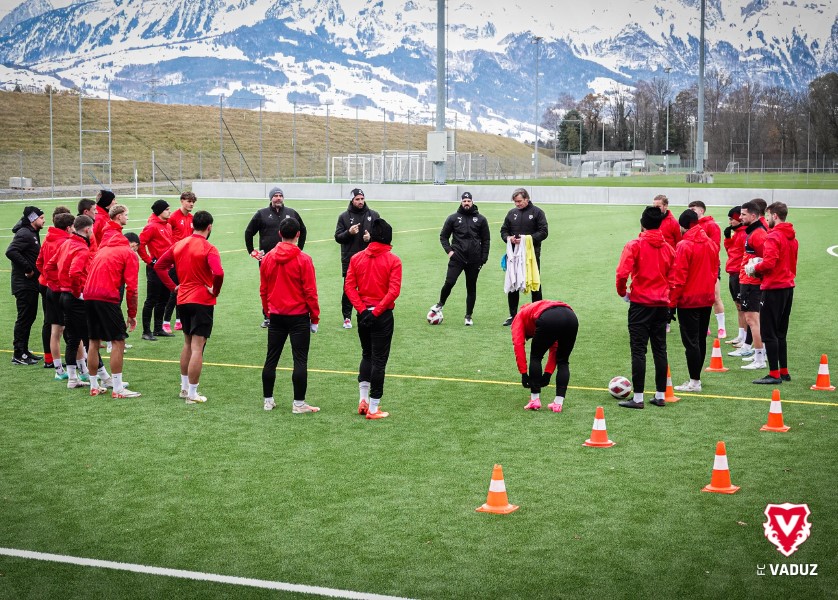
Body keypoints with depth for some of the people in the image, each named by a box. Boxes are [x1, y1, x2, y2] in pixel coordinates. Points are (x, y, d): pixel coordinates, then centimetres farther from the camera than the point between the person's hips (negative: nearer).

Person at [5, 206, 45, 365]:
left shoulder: (32, 233, 16)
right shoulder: (24, 234, -15)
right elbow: (11, 252, -28)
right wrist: (28, 268, -24)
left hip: (31, 283, 10)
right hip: (24, 284, -10)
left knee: (30, 316, 15)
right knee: (24, 317, -6)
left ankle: (24, 351, 23)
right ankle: (18, 355, -1)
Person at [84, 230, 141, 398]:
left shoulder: (103, 249, 25)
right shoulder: (130, 254, 3)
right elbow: (131, 287, -4)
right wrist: (132, 314, 2)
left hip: (89, 295, 7)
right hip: (107, 298, -7)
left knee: (94, 341, 15)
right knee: (118, 341, 0)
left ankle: (94, 386, 22)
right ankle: (118, 389, -2)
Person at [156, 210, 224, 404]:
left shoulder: (179, 245, 6)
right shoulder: (209, 249, -14)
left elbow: (159, 266, 9)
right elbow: (218, 273, -28)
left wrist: (173, 286, 9)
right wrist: (215, 291, -11)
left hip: (182, 300, 6)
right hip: (202, 302, -6)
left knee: (188, 344, 21)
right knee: (197, 348, -3)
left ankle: (184, 387, 28)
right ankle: (192, 394, -1)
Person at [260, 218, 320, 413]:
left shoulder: (268, 258, 1)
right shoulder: (303, 259, -11)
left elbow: (263, 289, 8)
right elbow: (310, 291, -10)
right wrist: (315, 317, -1)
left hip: (276, 316, 4)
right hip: (299, 316, -4)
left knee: (271, 359, 12)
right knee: (300, 360, 1)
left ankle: (268, 400, 17)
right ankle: (298, 404, 2)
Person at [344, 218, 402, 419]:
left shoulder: (356, 258, 3)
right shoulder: (393, 260, -9)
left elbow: (349, 286, -4)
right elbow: (394, 291, -17)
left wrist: (362, 309, -8)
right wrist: (377, 311, -15)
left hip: (363, 314, 4)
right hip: (382, 315, -4)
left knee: (367, 355, 22)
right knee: (379, 360, 3)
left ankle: (363, 399, 14)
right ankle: (373, 408, 5)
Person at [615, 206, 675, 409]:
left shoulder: (634, 245, -8)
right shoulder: (668, 248, 6)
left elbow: (622, 273, -16)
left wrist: (623, 293, 0)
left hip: (640, 304, -4)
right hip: (662, 304, 5)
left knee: (638, 350, -2)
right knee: (660, 350, 11)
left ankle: (638, 398, -3)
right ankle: (660, 395, 15)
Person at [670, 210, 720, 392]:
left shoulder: (684, 246, -16)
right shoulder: (712, 244, 5)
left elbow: (677, 277, -16)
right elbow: (715, 270, 12)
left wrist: (672, 302, -11)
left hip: (688, 300, -7)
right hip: (707, 300, 7)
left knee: (691, 341, -2)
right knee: (700, 339, 15)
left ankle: (694, 382, 0)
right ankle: (696, 378, 21)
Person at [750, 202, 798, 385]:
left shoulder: (773, 236, -14)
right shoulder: (792, 238, 13)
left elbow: (769, 263, -24)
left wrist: (755, 269, -5)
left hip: (774, 288, -9)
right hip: (788, 286, 9)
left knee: (768, 333, -4)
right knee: (780, 333, 16)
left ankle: (774, 374, -5)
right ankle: (784, 371, 19)